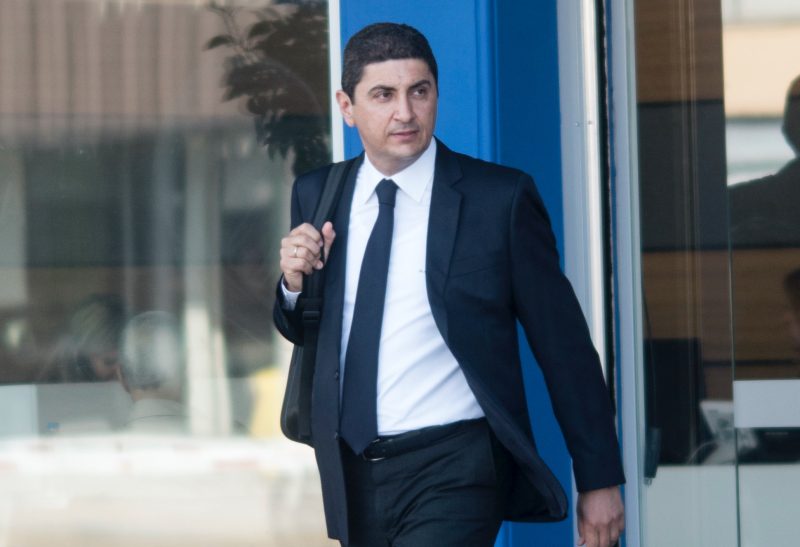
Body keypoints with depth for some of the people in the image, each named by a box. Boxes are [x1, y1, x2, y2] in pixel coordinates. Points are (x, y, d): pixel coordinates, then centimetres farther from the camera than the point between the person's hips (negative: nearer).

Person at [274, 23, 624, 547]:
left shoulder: (500, 198, -6)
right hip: (352, 477, 5)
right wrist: (294, 282, -4)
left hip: (453, 470, -5)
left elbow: (565, 348, -2)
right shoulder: (316, 195, 7)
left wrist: (599, 479, -1)